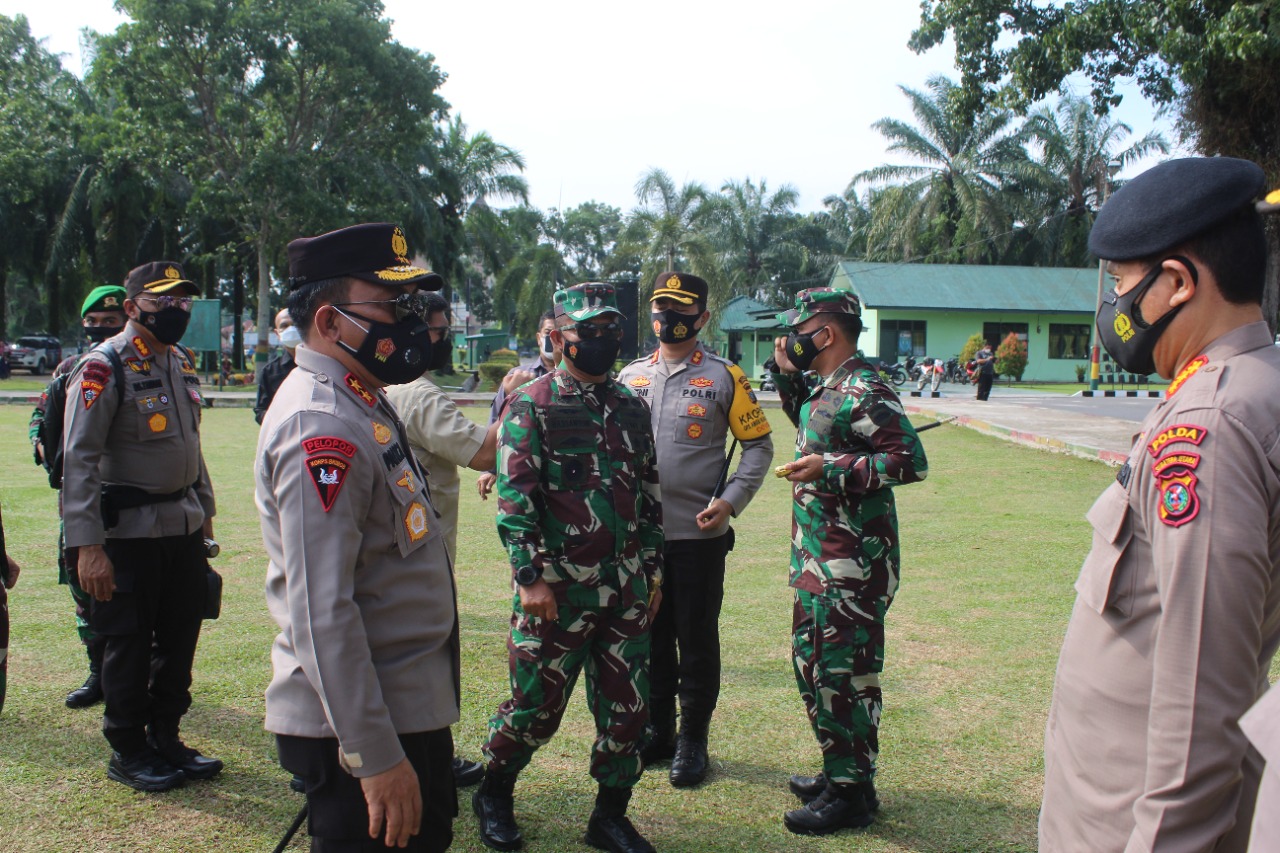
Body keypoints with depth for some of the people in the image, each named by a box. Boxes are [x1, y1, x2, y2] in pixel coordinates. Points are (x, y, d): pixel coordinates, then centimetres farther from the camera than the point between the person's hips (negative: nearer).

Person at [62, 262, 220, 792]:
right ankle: (127, 753, 21)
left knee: (179, 639, 14)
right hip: (129, 532, -7)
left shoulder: (182, 362, 11)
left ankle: (165, 738, 29)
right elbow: (79, 459, -17)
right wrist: (87, 546, -21)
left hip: (184, 527, 7)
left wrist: (204, 509, 19)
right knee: (127, 644, 5)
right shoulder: (104, 367, -13)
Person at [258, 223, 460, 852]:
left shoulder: (362, 404, 9)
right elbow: (321, 616, -27)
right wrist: (375, 758, -24)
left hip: (408, 707, 10)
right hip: (358, 728, -10)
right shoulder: (321, 428, -23)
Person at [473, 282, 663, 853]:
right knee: (536, 704, 6)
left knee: (627, 705, 9)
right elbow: (514, 499, -12)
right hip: (558, 589, -5)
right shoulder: (532, 406, -7)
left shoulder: (630, 406, 11)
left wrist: (653, 569, 13)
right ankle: (493, 794, 32)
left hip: (627, 589, 5)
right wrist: (531, 578, -16)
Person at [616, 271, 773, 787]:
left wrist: (731, 500, -11)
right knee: (649, 637, 13)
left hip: (698, 535, -3)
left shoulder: (724, 378, -1)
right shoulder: (630, 377, 9)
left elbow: (759, 445, 1)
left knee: (697, 641, 5)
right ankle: (656, 732, 28)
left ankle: (693, 740, 20)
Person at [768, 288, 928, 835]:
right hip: (817, 559, 10)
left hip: (851, 566, -10)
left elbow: (911, 461, -23)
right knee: (812, 664, 19)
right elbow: (808, 426, 33)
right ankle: (837, 771, 34)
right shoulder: (827, 389, 11)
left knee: (843, 674, 0)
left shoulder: (863, 392, -18)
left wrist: (830, 470, -24)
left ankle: (852, 794, 15)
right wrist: (788, 376, 17)